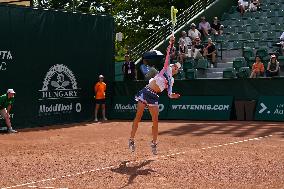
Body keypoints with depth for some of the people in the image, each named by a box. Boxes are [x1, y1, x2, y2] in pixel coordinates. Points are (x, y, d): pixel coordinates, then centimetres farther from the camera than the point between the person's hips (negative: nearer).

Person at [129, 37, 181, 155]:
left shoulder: (171, 81, 16)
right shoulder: (166, 68, 7)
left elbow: (170, 94, 8)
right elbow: (168, 56, -1)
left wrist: (173, 95, -12)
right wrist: (171, 45, -9)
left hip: (154, 97, 4)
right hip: (146, 92, -4)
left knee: (155, 121, 0)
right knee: (138, 117, -7)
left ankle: (154, 143, 13)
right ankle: (131, 140, 0)